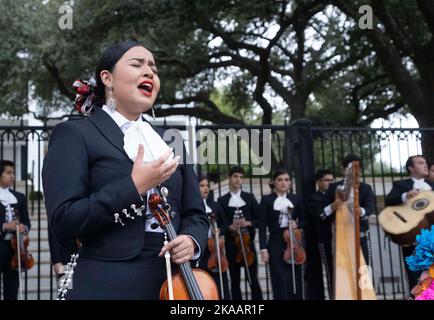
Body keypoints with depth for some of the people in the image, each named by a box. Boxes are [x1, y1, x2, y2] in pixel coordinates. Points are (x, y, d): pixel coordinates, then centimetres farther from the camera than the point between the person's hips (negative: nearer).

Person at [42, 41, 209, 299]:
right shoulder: (74, 134, -3)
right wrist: (134, 186, -18)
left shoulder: (170, 142, 13)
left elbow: (195, 214, 13)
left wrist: (191, 239, -8)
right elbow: (63, 221, -13)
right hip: (107, 286, -5)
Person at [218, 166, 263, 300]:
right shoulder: (222, 200, 5)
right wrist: (229, 227, -15)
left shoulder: (249, 197, 9)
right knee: (235, 282, 6)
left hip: (248, 241, 0)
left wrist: (248, 223, -10)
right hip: (231, 244, 0)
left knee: (253, 280, -3)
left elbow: (260, 219, 7)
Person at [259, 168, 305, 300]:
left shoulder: (296, 199, 8)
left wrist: (297, 224, -8)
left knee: (295, 280, 5)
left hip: (294, 243, 3)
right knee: (281, 282, -6)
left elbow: (303, 221, 15)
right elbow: (262, 226, -4)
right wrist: (263, 249, -10)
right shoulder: (266, 200, -2)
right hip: (276, 245, -3)